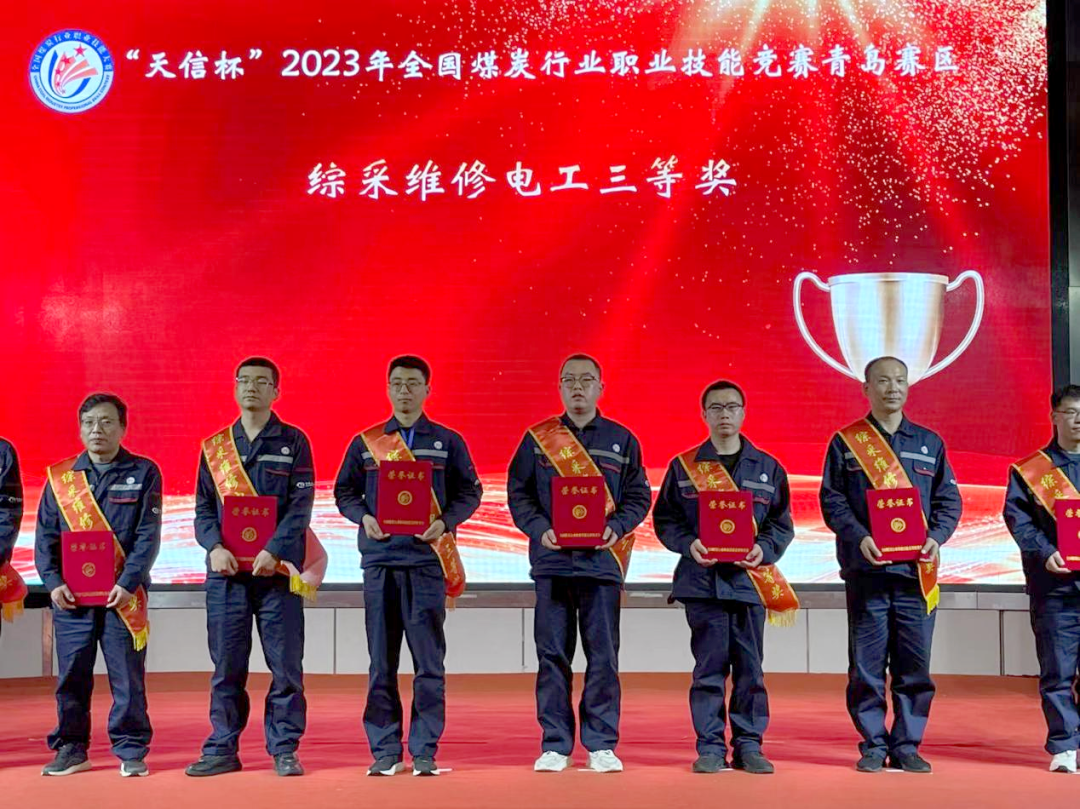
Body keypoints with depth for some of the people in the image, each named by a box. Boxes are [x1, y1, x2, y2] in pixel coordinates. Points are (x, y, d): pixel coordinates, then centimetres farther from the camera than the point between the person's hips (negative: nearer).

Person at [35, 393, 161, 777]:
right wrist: (53, 582, -6)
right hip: (71, 597, 2)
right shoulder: (60, 477, 9)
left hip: (122, 597, -2)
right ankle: (71, 749, 18)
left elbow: (148, 535, -3)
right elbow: (45, 536, 7)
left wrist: (128, 583, -14)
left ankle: (131, 751, 11)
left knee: (128, 678, 1)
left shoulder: (143, 473, 3)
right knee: (71, 677, 6)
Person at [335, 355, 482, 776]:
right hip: (379, 560, 1)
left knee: (429, 662, -1)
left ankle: (425, 751, 6)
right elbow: (344, 491, 13)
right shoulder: (365, 442, 11)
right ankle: (384, 751, 11)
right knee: (381, 662, 4)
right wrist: (364, 517, -6)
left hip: (428, 559, -1)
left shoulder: (447, 442, 8)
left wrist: (445, 522, -10)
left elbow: (469, 492, 7)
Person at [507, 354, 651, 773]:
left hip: (602, 559, 0)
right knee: (553, 655, 2)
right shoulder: (538, 438, 9)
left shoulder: (621, 440, 9)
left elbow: (639, 497, 9)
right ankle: (555, 745, 10)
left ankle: (602, 745, 10)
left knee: (603, 655, 1)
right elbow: (518, 492, 7)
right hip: (551, 559, 0)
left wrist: (616, 528, -9)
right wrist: (540, 529, -9)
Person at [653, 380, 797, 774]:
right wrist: (689, 545, -11)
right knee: (709, 668, 1)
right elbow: (664, 519, 6)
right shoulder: (683, 466, 6)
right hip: (702, 579, -1)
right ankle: (710, 747, 8)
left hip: (751, 579, 1)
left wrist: (765, 549, -9)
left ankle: (749, 745, 13)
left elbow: (782, 523, 9)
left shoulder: (768, 467, 9)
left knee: (750, 668, 4)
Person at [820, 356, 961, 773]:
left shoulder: (930, 442, 14)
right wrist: (859, 537, -14)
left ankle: (907, 746, 12)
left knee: (915, 665, 2)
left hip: (916, 569, 2)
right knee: (867, 665, 0)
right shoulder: (845, 442, 6)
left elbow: (949, 500, 12)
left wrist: (936, 537, -6)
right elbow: (832, 500, 1)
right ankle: (873, 745, 10)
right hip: (866, 567, -2)